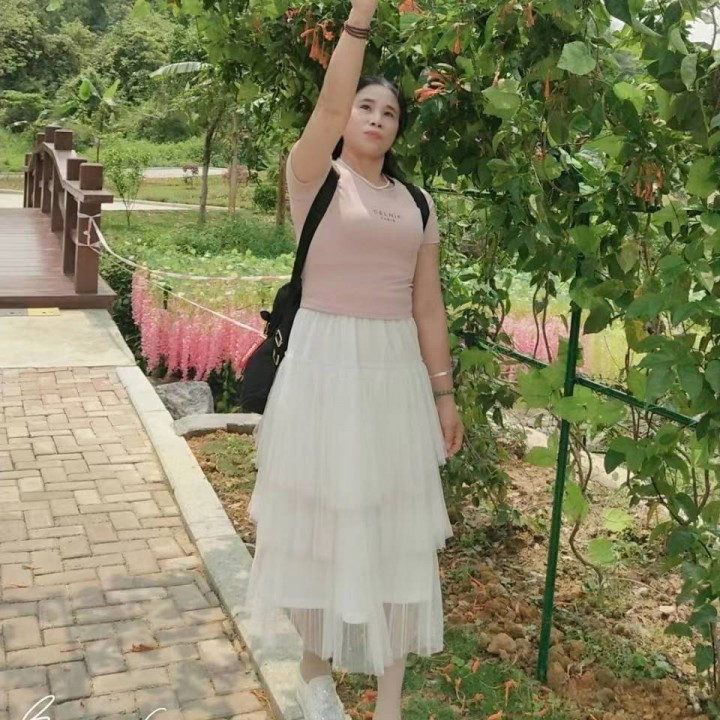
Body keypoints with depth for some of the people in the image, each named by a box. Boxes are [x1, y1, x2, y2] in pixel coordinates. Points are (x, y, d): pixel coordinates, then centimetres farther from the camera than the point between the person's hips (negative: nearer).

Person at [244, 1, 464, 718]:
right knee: (325, 515, 7)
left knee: (395, 526, 7)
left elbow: (428, 304, 10)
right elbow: (328, 105, -20)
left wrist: (444, 393, 7)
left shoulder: (416, 202, 12)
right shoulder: (314, 176, 0)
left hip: (397, 373, 4)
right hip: (325, 365, -4)